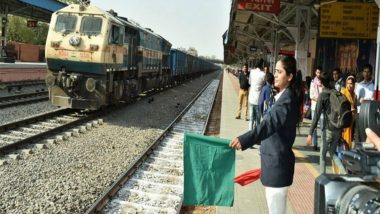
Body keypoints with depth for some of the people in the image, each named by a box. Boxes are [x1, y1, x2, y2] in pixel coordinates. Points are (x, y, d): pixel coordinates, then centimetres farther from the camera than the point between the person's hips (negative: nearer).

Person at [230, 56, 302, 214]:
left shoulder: (287, 99, -20)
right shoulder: (283, 96, 11)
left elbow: (270, 124, -34)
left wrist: (244, 140, -44)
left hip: (278, 162, -10)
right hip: (274, 160, 10)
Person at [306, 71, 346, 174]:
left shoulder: (322, 95, -9)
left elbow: (317, 115, -13)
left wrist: (310, 133, -13)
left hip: (329, 129, -5)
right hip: (339, 128, 5)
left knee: (322, 154, 9)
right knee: (333, 152, 18)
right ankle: (343, 172, 2)